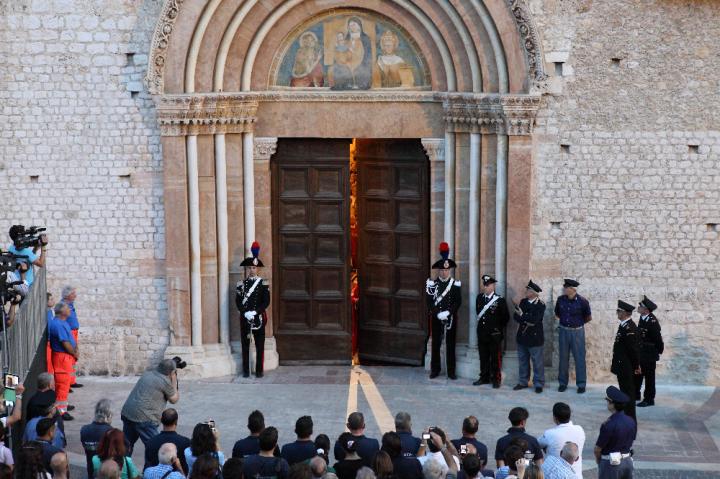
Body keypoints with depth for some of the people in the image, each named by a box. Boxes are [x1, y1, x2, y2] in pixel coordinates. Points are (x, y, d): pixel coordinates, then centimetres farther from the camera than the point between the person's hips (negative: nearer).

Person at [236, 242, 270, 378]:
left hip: (259, 318, -1)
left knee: (260, 345, 2)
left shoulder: (263, 284, 1)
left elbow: (266, 301, -5)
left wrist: (255, 312, -16)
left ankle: (259, 370, 8)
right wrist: (245, 313, -16)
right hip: (245, 318, 1)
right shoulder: (241, 284, 4)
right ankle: (246, 371, 10)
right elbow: (238, 302, -2)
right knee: (245, 345, 4)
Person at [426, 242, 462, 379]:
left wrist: (448, 313, -16)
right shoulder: (432, 284, 1)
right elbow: (429, 302, -4)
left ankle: (451, 371, 8)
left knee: (450, 344, 3)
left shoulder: (455, 284, 1)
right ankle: (435, 370, 13)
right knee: (436, 344, 5)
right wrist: (438, 314, -16)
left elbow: (458, 301, -4)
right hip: (436, 318, 0)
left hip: (451, 318, 0)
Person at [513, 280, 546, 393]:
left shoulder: (540, 305, -13)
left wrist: (522, 316, -12)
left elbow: (534, 319, -22)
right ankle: (523, 382, 24)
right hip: (522, 336, 6)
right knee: (522, 361, 14)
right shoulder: (523, 302, 7)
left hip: (534, 337, -6)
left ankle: (538, 384, 9)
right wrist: (526, 321, -14)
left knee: (537, 362, 2)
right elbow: (516, 316, 2)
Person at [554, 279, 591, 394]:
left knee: (579, 358, 0)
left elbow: (589, 318, 2)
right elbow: (557, 314, 16)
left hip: (577, 332, -3)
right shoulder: (560, 299, -2)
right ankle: (562, 383, 18)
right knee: (563, 358, 9)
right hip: (563, 331, 3)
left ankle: (581, 384, 8)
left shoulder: (582, 301, -12)